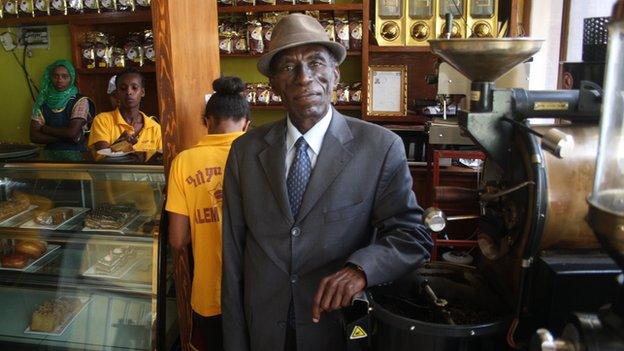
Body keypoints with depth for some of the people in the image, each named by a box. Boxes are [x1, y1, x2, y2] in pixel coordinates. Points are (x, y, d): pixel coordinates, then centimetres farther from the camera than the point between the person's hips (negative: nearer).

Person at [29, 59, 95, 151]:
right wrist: (65, 136, -8)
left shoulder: (80, 101, -2)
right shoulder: (42, 102, 9)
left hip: (75, 152, -1)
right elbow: (34, 136, 1)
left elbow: (72, 132, -13)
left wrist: (45, 129, 0)